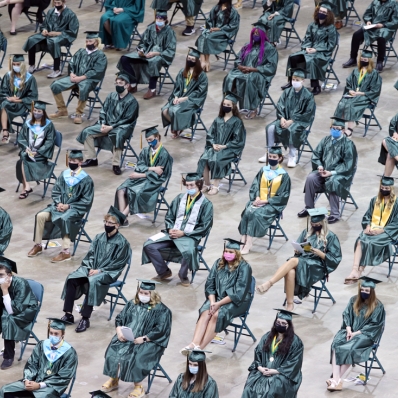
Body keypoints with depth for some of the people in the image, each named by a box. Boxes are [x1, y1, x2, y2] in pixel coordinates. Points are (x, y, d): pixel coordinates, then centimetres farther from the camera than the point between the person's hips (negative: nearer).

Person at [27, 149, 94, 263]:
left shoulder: (86, 179, -7)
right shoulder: (64, 175, 7)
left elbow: (86, 201, -9)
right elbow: (55, 192, 11)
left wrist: (69, 206, -16)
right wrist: (59, 203, -10)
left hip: (76, 208, -5)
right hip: (60, 205, 6)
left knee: (63, 219, -36)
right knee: (41, 216, -15)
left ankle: (65, 252, -34)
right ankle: (38, 246, -1)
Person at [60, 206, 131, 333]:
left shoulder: (122, 242, -5)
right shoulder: (99, 238, 12)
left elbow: (118, 263, -9)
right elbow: (90, 255, 12)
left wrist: (100, 270, -15)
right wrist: (91, 268, -8)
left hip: (108, 273, -6)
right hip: (92, 268, 6)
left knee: (92, 282, -36)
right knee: (71, 278, -20)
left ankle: (85, 318, -33)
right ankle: (68, 314, -18)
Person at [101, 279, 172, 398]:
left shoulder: (161, 310, -5)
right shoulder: (132, 304, 13)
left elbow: (160, 330, -12)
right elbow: (119, 318, 12)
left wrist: (143, 338, -20)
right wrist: (119, 331, -9)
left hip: (148, 342, -5)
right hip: (125, 337, 5)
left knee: (136, 357, -30)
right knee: (114, 351, -19)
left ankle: (138, 387, -16)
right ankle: (113, 380, -6)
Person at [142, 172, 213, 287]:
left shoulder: (206, 204, -2)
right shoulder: (179, 198, 12)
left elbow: (204, 227, -7)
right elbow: (169, 217, 17)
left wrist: (184, 233, -13)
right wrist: (170, 229, -5)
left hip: (190, 236, -5)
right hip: (173, 232, 5)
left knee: (188, 252, -39)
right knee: (149, 245, -14)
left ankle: (183, 275, -8)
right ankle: (164, 272, 6)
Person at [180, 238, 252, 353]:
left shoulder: (244, 267, -12)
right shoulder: (219, 264, 5)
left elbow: (239, 293, -18)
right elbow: (209, 285, 4)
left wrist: (219, 304, -21)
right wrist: (212, 302, -14)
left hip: (237, 301, -5)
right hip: (218, 297, 5)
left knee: (217, 315, -31)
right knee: (205, 312, -26)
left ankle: (200, 348, -35)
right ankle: (194, 344, -39)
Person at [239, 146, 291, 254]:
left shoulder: (284, 175, -2)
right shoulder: (263, 171, 10)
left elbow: (283, 196, -5)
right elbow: (255, 186, 8)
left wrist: (265, 201, -13)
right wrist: (257, 198, -12)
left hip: (273, 204, -4)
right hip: (259, 201, 4)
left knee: (257, 214, -30)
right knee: (248, 212, -27)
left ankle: (248, 243, -32)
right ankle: (243, 240, -31)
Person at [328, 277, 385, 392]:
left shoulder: (378, 306, -5)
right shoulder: (354, 300, 8)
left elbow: (375, 325, -8)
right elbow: (346, 315, 7)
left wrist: (356, 333, -15)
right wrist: (348, 330, -11)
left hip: (366, 335, -4)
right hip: (350, 331, 4)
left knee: (349, 349, -32)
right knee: (335, 345, -26)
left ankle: (337, 379, -27)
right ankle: (337, 380, -36)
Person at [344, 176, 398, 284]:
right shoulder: (375, 200, 12)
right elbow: (367, 216, 14)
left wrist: (381, 230, -17)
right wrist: (368, 227, -7)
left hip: (387, 232, -4)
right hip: (373, 229, 4)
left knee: (370, 242, -30)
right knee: (360, 241, -27)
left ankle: (359, 272, -26)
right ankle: (355, 270, -37)